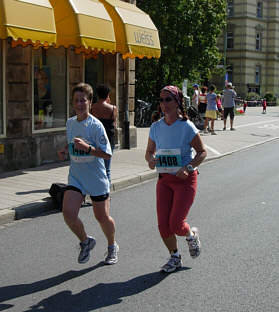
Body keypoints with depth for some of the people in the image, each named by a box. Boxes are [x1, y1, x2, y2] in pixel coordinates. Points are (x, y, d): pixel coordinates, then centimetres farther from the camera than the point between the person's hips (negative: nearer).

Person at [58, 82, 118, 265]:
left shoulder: (96, 125, -14)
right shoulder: (70, 123, 5)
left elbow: (107, 154, -15)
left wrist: (87, 148, -29)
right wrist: (65, 151, 2)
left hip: (96, 178, -4)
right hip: (75, 177, 5)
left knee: (102, 217, 7)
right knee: (68, 213, -13)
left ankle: (112, 247, 37)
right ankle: (86, 242, 15)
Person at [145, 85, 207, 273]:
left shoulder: (187, 127, -12)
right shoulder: (156, 127, 2)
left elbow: (202, 152, -6)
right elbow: (149, 151, 13)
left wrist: (187, 168, -21)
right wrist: (151, 159, -11)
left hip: (185, 180, -4)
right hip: (164, 180, 5)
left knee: (176, 224, -11)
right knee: (163, 224, 0)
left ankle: (191, 235, 25)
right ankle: (175, 257, 24)